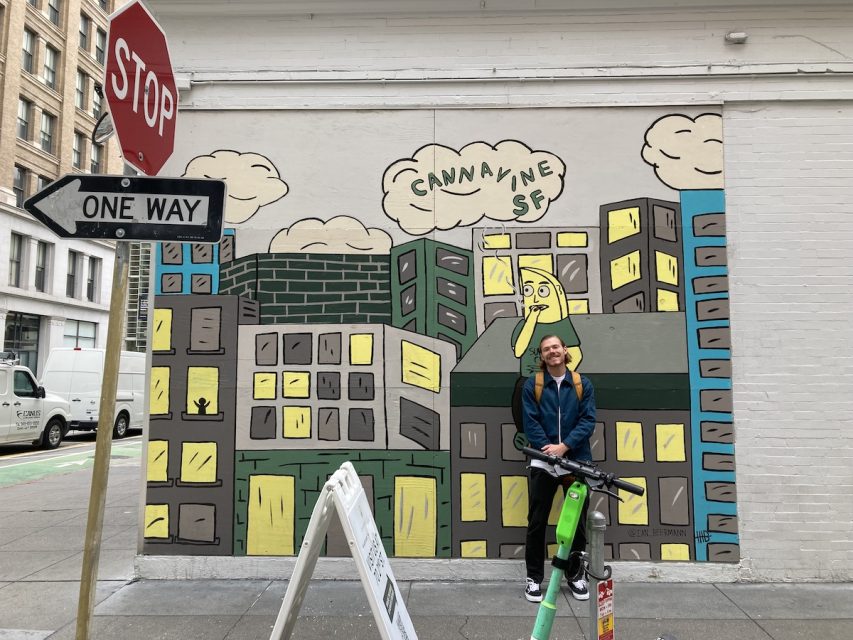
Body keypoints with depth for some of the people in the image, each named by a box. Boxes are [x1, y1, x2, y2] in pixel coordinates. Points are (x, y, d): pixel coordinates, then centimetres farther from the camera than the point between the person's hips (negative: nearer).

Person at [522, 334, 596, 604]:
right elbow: (530, 422, -4)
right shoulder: (532, 385, 2)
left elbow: (588, 420, -4)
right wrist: (549, 449, -17)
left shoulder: (583, 384, 5)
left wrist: (564, 446, -17)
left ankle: (575, 575, 28)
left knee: (578, 521, 10)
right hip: (543, 463, -1)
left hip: (577, 462, 1)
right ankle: (534, 577, 17)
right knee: (537, 521, 3)